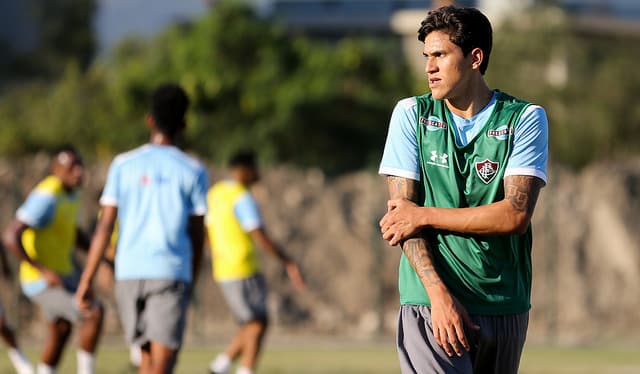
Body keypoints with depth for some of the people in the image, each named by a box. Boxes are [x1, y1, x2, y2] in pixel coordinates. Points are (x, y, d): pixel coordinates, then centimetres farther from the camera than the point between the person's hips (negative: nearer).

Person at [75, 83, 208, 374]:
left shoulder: (123, 165, 5)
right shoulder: (193, 171, 3)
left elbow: (105, 227, 1)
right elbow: (197, 235, 5)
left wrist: (86, 279, 2)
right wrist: (192, 281, 19)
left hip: (129, 273, 3)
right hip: (171, 273, -3)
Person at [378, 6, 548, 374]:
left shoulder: (525, 119, 3)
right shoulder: (412, 114, 6)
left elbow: (516, 214, -8)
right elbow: (401, 213, -1)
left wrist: (424, 216, -7)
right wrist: (439, 294, -13)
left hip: (506, 309, 1)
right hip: (430, 302, -1)